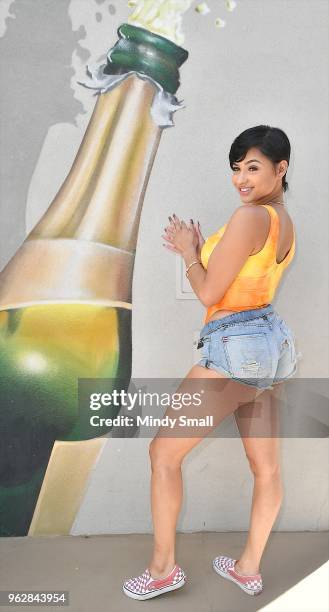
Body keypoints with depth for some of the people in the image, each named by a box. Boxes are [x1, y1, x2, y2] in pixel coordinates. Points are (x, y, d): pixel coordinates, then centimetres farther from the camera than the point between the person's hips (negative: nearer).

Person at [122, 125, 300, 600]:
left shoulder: (249, 217, -16)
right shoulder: (286, 224, 13)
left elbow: (208, 293, -14)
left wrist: (186, 252, 2)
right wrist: (197, 250, 12)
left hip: (236, 345, -10)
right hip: (271, 343, 10)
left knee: (164, 451, 6)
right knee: (266, 467, 16)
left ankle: (163, 568, 21)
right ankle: (249, 569, 35)